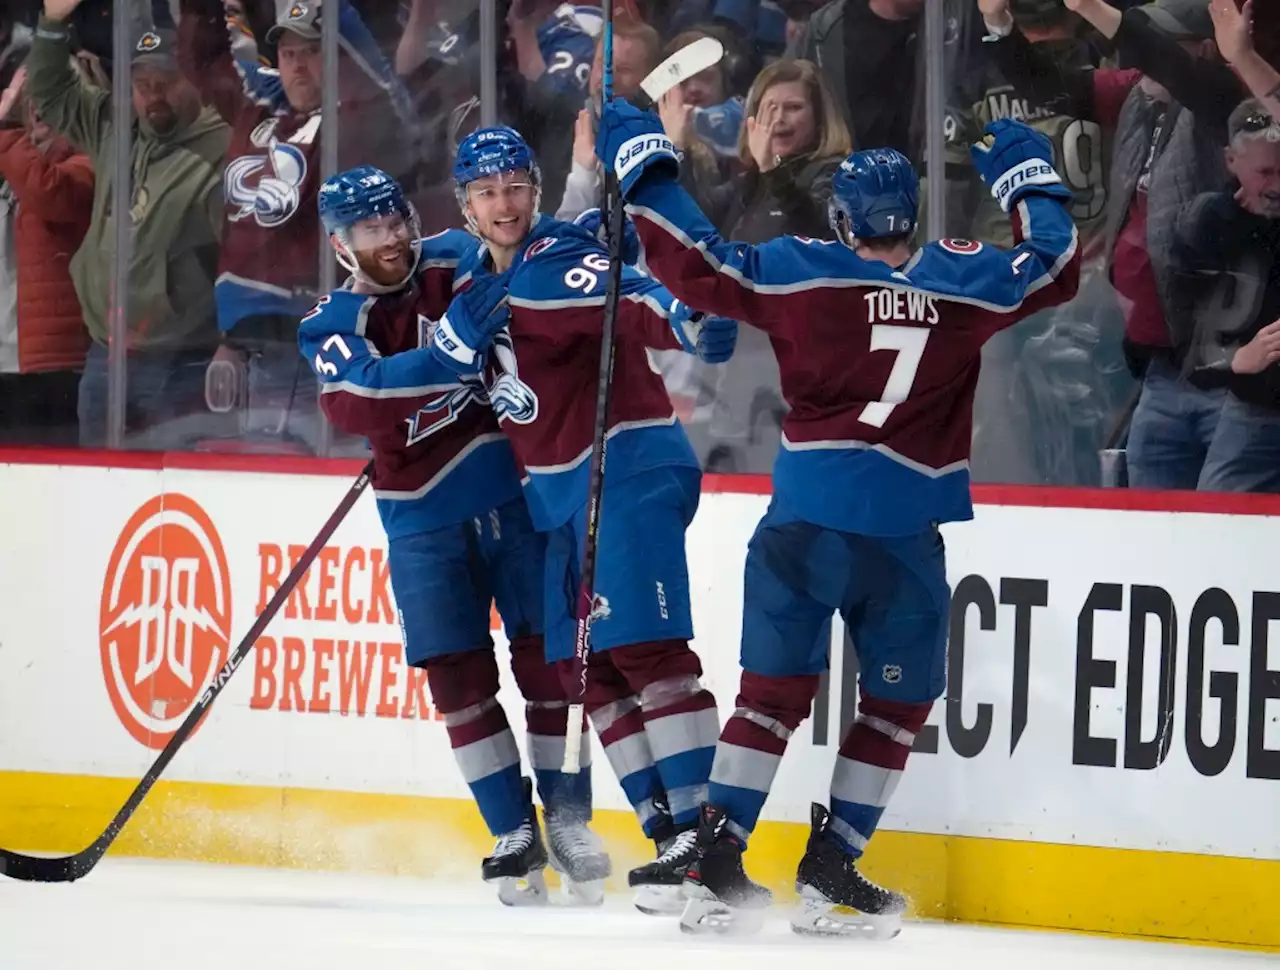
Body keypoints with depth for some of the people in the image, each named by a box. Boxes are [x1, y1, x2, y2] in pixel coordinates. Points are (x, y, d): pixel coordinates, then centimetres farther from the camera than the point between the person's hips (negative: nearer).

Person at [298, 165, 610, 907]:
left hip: (517, 490, 0)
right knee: (458, 676, 0)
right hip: (425, 518, 0)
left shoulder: (460, 262, 0)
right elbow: (356, 400, -24)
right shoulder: (333, 325, -5)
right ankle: (515, 833, 10)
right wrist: (451, 354, -36)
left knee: (547, 656, -1)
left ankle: (568, 822, 9)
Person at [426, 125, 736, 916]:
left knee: (642, 648, -18)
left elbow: (628, 301, -32)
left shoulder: (561, 262, -14)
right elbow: (454, 367, 29)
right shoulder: (478, 283, 13)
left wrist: (690, 324, -51)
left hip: (630, 471, -9)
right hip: (557, 494, 10)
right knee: (590, 670, 6)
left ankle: (702, 827, -22)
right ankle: (670, 838, 8)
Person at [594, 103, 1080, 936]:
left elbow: (694, 262, 0)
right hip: (903, 535, -1)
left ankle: (717, 864, 2)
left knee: (776, 689, 9)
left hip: (804, 522, 1)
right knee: (899, 703, 12)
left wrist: (643, 164, 11)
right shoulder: (962, 282, -1)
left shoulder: (797, 272, -4)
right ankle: (830, 874, 9)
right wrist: (1027, 175, 28)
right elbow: (1054, 265, 14)